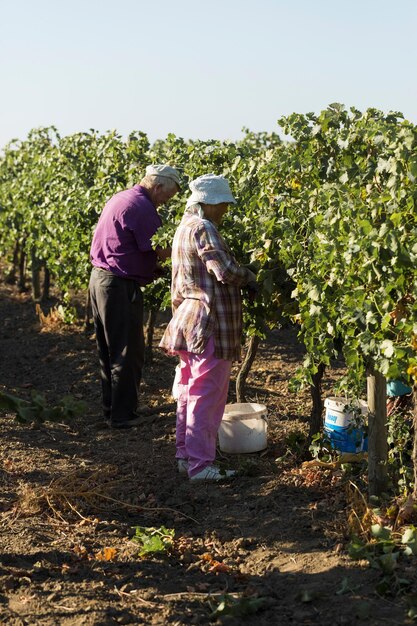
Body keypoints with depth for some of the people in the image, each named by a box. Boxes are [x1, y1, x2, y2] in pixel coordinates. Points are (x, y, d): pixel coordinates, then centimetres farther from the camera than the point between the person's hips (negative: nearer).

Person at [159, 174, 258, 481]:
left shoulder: (184, 227, 16)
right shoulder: (202, 228, -16)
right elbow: (225, 270, -24)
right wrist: (250, 278, -6)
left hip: (190, 319, 11)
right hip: (209, 323, -11)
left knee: (190, 391, 16)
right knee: (207, 394, -5)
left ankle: (186, 455, 25)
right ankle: (200, 464, -1)